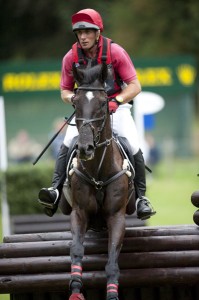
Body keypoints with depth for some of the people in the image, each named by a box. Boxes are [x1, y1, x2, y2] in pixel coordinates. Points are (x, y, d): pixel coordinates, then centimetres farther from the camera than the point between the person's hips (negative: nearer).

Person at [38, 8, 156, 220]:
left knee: (133, 146, -20)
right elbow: (65, 91, 7)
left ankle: (141, 196, -7)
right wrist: (73, 98, -17)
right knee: (68, 143, -23)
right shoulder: (71, 57, -4)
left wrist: (117, 101, -25)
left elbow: (134, 86, -9)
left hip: (116, 106, -2)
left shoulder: (115, 52, -11)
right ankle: (56, 189, -27)